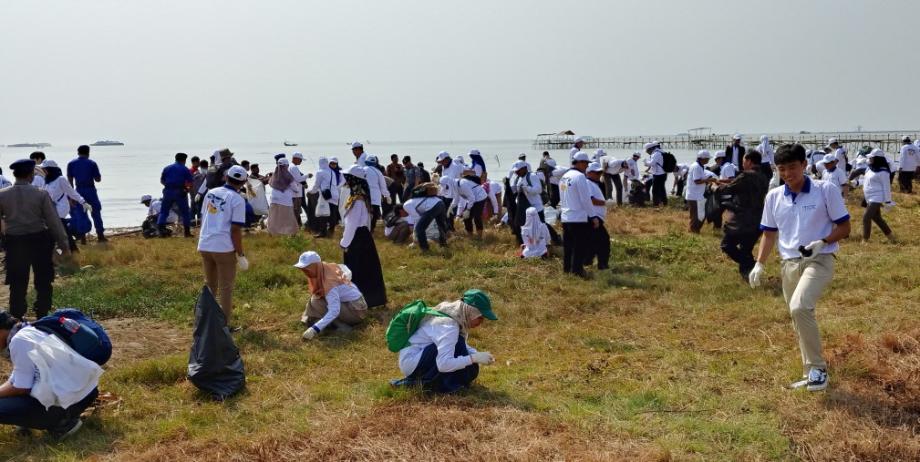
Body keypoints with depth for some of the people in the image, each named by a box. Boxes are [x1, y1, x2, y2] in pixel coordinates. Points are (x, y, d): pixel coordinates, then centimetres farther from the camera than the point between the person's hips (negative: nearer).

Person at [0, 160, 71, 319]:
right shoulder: (41, 194, -10)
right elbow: (54, 221, -8)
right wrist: (64, 245, -1)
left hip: (14, 242, 2)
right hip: (39, 241, -2)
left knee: (17, 284, 11)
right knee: (43, 282, 11)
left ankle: (17, 318, 15)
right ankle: (42, 315, 15)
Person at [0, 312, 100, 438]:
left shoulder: (19, 340, -14)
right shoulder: (30, 332, 16)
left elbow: (21, 388, -12)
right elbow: (14, 380, 20)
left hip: (73, 398, -10)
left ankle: (61, 423, -2)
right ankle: (62, 417, 16)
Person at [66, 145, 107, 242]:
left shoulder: (71, 164, 3)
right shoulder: (92, 163, -5)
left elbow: (70, 180, 3)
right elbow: (98, 179, -4)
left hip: (79, 191, 3)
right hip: (90, 190, -3)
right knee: (96, 212, 5)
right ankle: (100, 235, 4)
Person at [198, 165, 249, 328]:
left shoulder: (211, 193, 10)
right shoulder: (237, 199, -9)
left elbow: (203, 219, 16)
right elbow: (236, 230, -13)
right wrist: (241, 255, -7)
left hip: (204, 246, 6)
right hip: (224, 248, -6)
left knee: (209, 284, 20)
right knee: (226, 287, 4)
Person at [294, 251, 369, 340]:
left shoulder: (328, 283, -29)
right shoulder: (326, 267, -5)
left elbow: (334, 312, -37)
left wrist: (314, 329, -44)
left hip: (355, 310, -9)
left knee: (316, 303, -21)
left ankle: (342, 327, -16)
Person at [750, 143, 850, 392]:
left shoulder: (826, 190, -7)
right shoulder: (773, 197, 6)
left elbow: (844, 227, -3)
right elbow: (769, 233, 15)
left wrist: (821, 243, -19)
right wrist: (760, 264, 5)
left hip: (819, 260, -6)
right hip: (789, 264, 6)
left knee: (800, 307, -27)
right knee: (799, 319, 11)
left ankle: (817, 367, -13)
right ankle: (811, 375, 25)